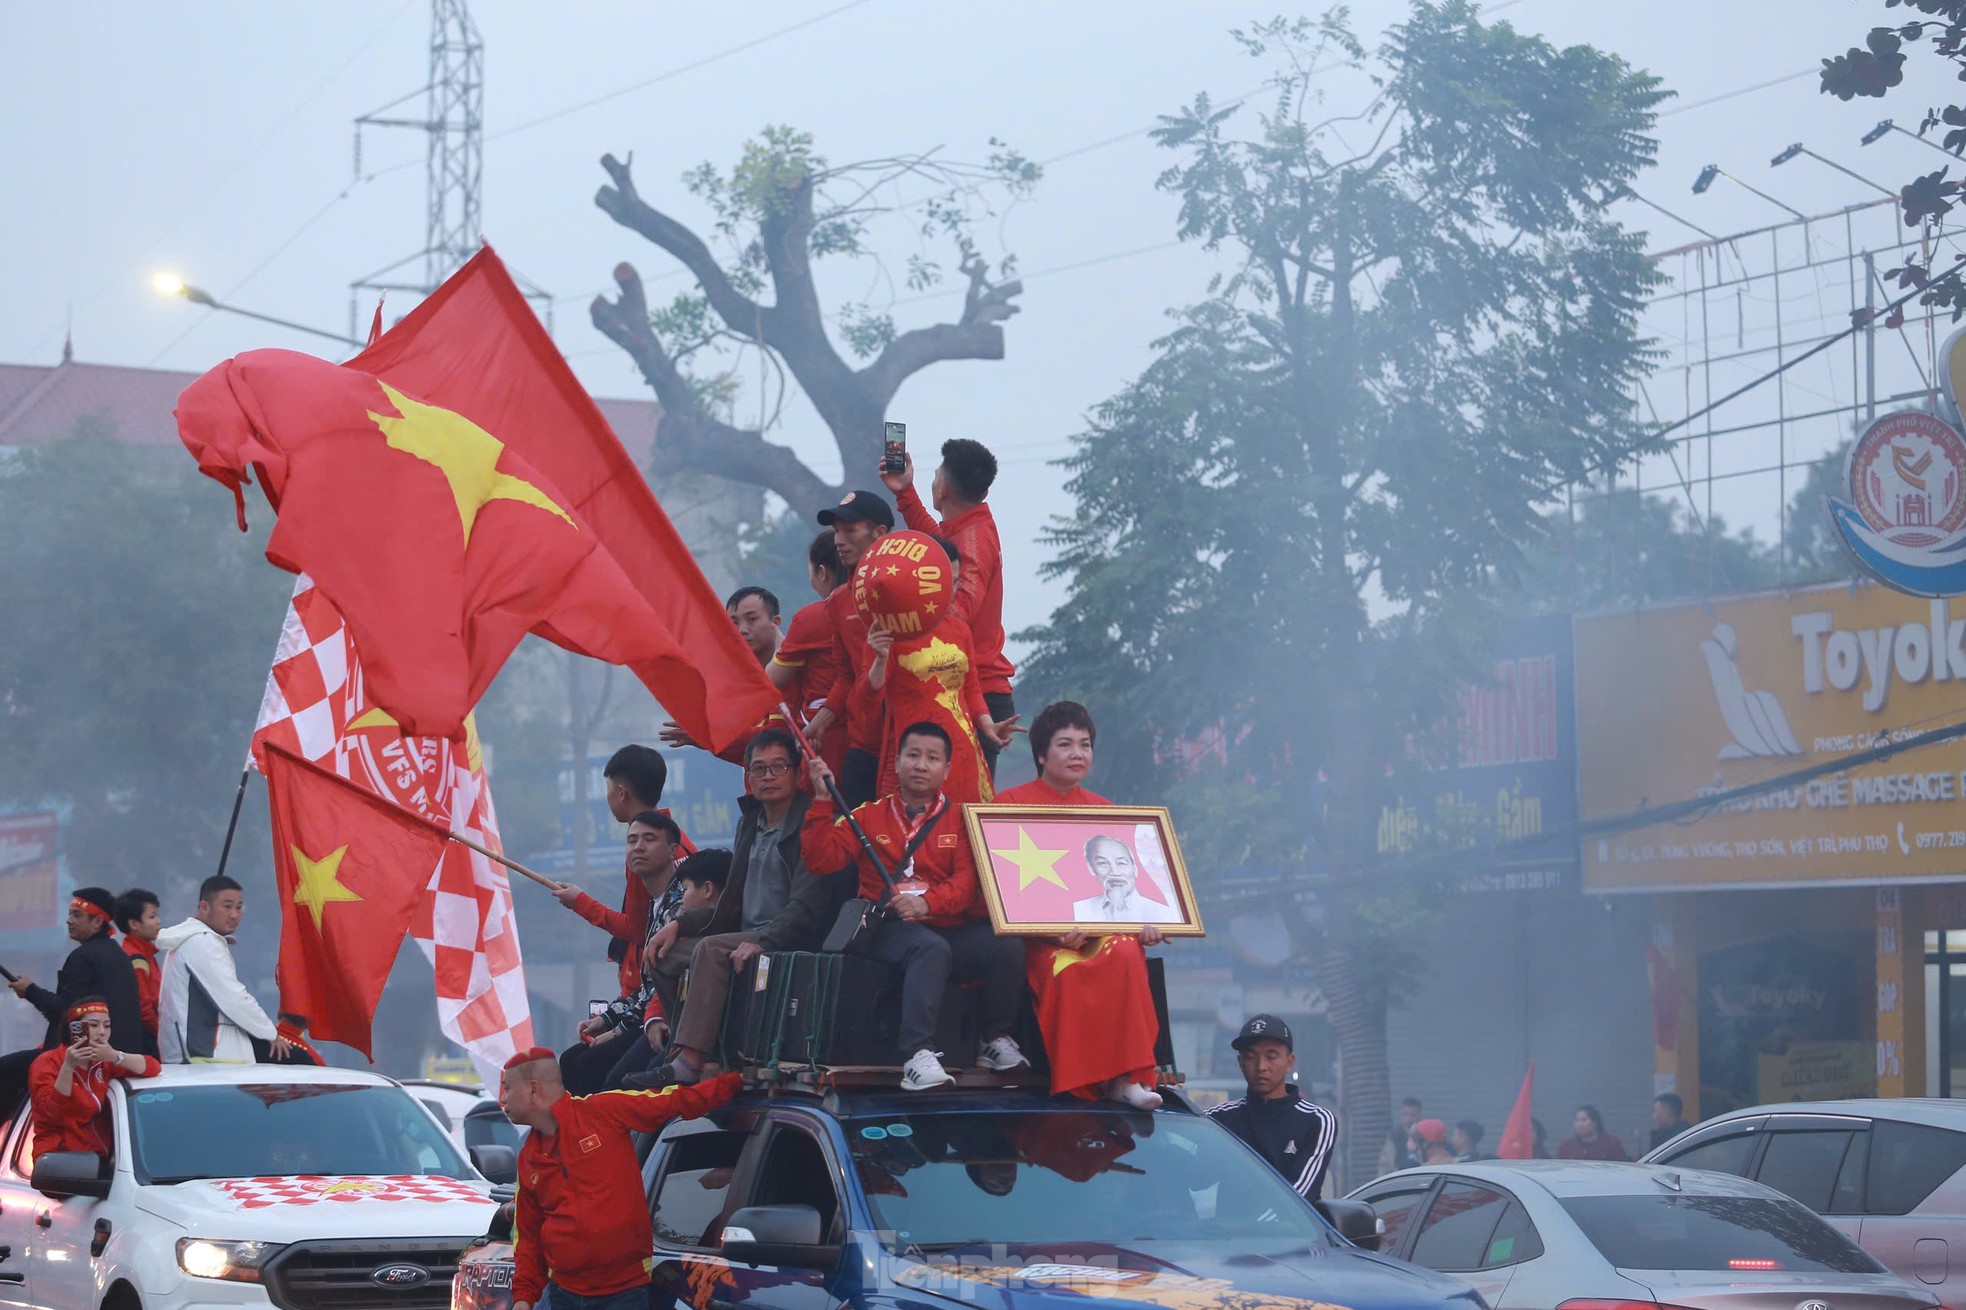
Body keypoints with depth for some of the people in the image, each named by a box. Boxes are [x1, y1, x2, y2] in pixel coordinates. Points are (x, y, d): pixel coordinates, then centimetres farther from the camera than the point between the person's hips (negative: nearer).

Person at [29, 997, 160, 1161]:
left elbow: (153, 1067, 1)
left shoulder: (102, 1062, 12)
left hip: (99, 1154, 6)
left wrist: (115, 1057, -14)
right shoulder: (47, 1063, -3)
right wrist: (68, 1067, -25)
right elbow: (53, 1113, -16)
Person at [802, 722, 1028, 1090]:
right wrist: (823, 800, -6)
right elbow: (822, 859, 2)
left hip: (950, 926, 2)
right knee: (931, 947, -37)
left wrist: (927, 903, -21)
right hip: (889, 931, -2)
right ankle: (918, 1056, -43)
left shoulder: (961, 820, 13)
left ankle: (996, 1040, -4)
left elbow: (968, 880, -3)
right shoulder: (869, 816, 14)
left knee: (1008, 945, -26)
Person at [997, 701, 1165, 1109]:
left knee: (1125, 955, -32)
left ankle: (1124, 1076, -32)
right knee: (1067, 969, -37)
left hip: (1102, 923, 3)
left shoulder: (1102, 810, 21)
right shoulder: (1012, 804, 7)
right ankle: (1078, 1078, -28)